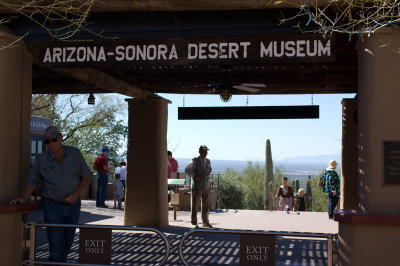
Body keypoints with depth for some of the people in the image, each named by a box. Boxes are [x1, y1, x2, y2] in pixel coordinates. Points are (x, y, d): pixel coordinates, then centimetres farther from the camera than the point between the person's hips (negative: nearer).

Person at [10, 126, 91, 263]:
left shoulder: (74, 153, -1)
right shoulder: (41, 159, -2)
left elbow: (86, 176, 3)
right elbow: (33, 181, 5)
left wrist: (76, 194, -8)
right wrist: (24, 198, -9)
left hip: (73, 204, 2)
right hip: (52, 206, -2)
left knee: (68, 242, 13)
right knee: (56, 246, -6)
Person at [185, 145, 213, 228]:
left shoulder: (208, 161, 12)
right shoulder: (195, 161, -4)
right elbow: (187, 170, -7)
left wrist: (208, 177, 4)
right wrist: (194, 176, -21)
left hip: (206, 187, 5)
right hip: (197, 187, -5)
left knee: (206, 205, 10)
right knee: (195, 205, -1)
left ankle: (205, 222, 22)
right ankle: (194, 223, 9)